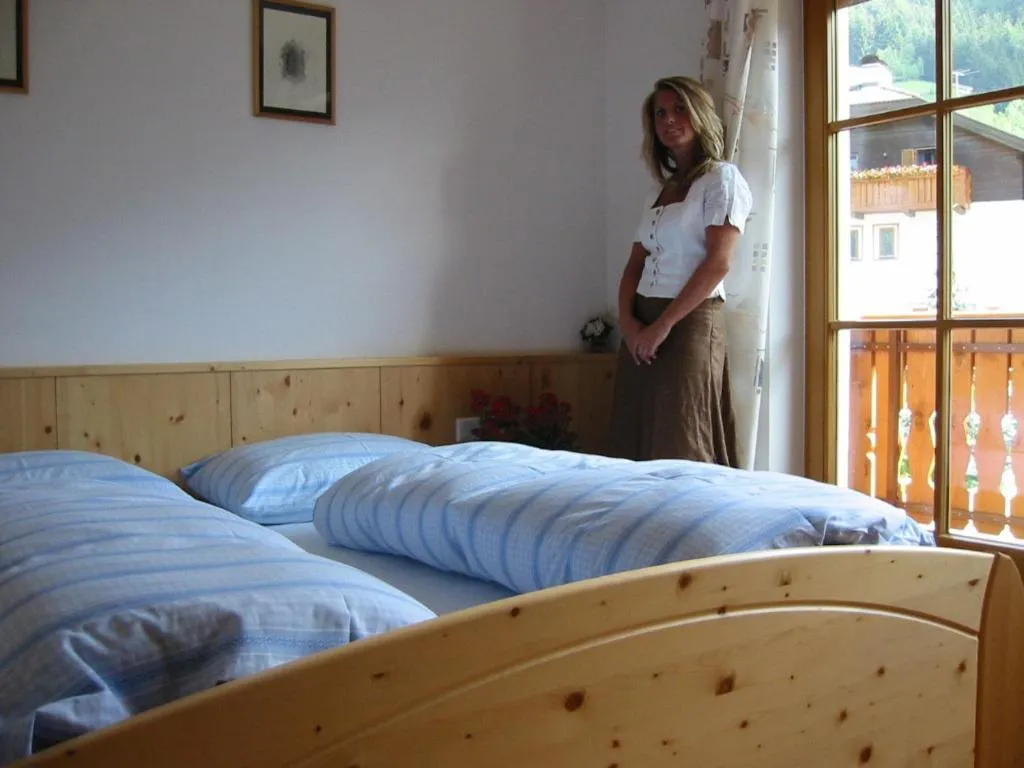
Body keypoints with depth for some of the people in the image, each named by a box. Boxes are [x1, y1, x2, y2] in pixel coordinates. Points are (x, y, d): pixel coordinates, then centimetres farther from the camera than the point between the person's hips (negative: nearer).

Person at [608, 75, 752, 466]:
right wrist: (627, 319, -4)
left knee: (680, 451, -7)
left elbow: (718, 262, -13)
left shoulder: (722, 178, -2)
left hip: (691, 323, -7)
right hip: (642, 325, 7)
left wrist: (663, 325, -17)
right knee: (634, 444, 6)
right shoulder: (658, 191, 19)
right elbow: (635, 265, 14)